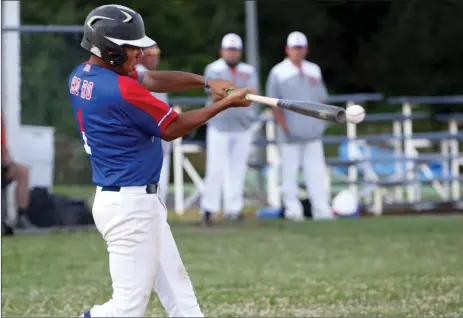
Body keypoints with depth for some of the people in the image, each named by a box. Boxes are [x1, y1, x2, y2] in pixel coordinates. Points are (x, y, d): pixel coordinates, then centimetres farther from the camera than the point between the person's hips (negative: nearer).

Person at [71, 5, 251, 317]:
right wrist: (224, 104, -1)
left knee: (176, 288, 13)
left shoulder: (82, 76, 5)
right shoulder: (121, 91, -22)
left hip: (140, 201, 11)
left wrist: (205, 80, 0)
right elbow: (172, 128, -9)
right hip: (129, 205, -11)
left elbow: (151, 80, 12)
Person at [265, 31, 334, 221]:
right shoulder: (278, 73, 0)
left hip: (312, 133, 4)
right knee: (289, 172, -2)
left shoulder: (314, 71, 14)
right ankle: (293, 210, 3)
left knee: (317, 172, 0)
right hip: (290, 133, -4)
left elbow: (321, 98, 19)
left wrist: (320, 121, 6)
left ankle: (321, 211, -1)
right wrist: (284, 127, -11)